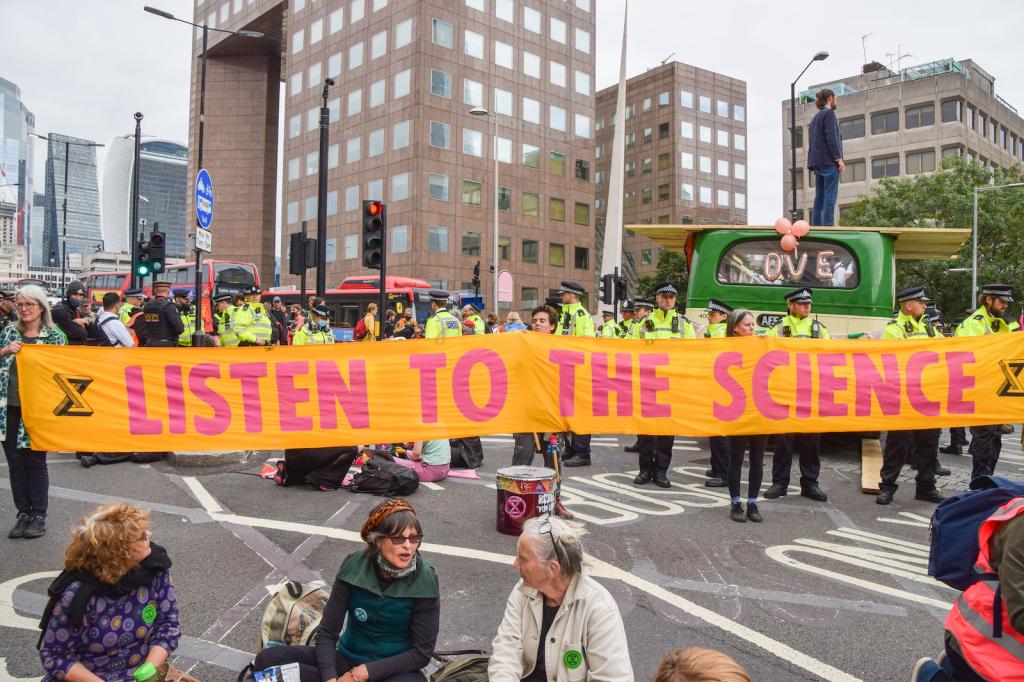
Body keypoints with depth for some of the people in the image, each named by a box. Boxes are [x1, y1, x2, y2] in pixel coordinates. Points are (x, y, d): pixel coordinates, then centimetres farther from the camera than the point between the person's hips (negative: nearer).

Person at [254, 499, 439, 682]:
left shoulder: (424, 579, -17)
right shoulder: (354, 565, -11)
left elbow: (422, 651, -12)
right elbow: (327, 632, -7)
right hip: (347, 659, 3)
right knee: (268, 659, -16)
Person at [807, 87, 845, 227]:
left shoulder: (815, 117, 22)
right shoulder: (829, 113, -4)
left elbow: (811, 140, 20)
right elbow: (831, 137, -14)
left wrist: (815, 162, 17)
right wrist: (839, 159, -14)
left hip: (817, 161, 8)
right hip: (829, 161, -8)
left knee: (820, 196, 5)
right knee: (830, 196, -11)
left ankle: (816, 226, 0)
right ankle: (828, 226, -17)